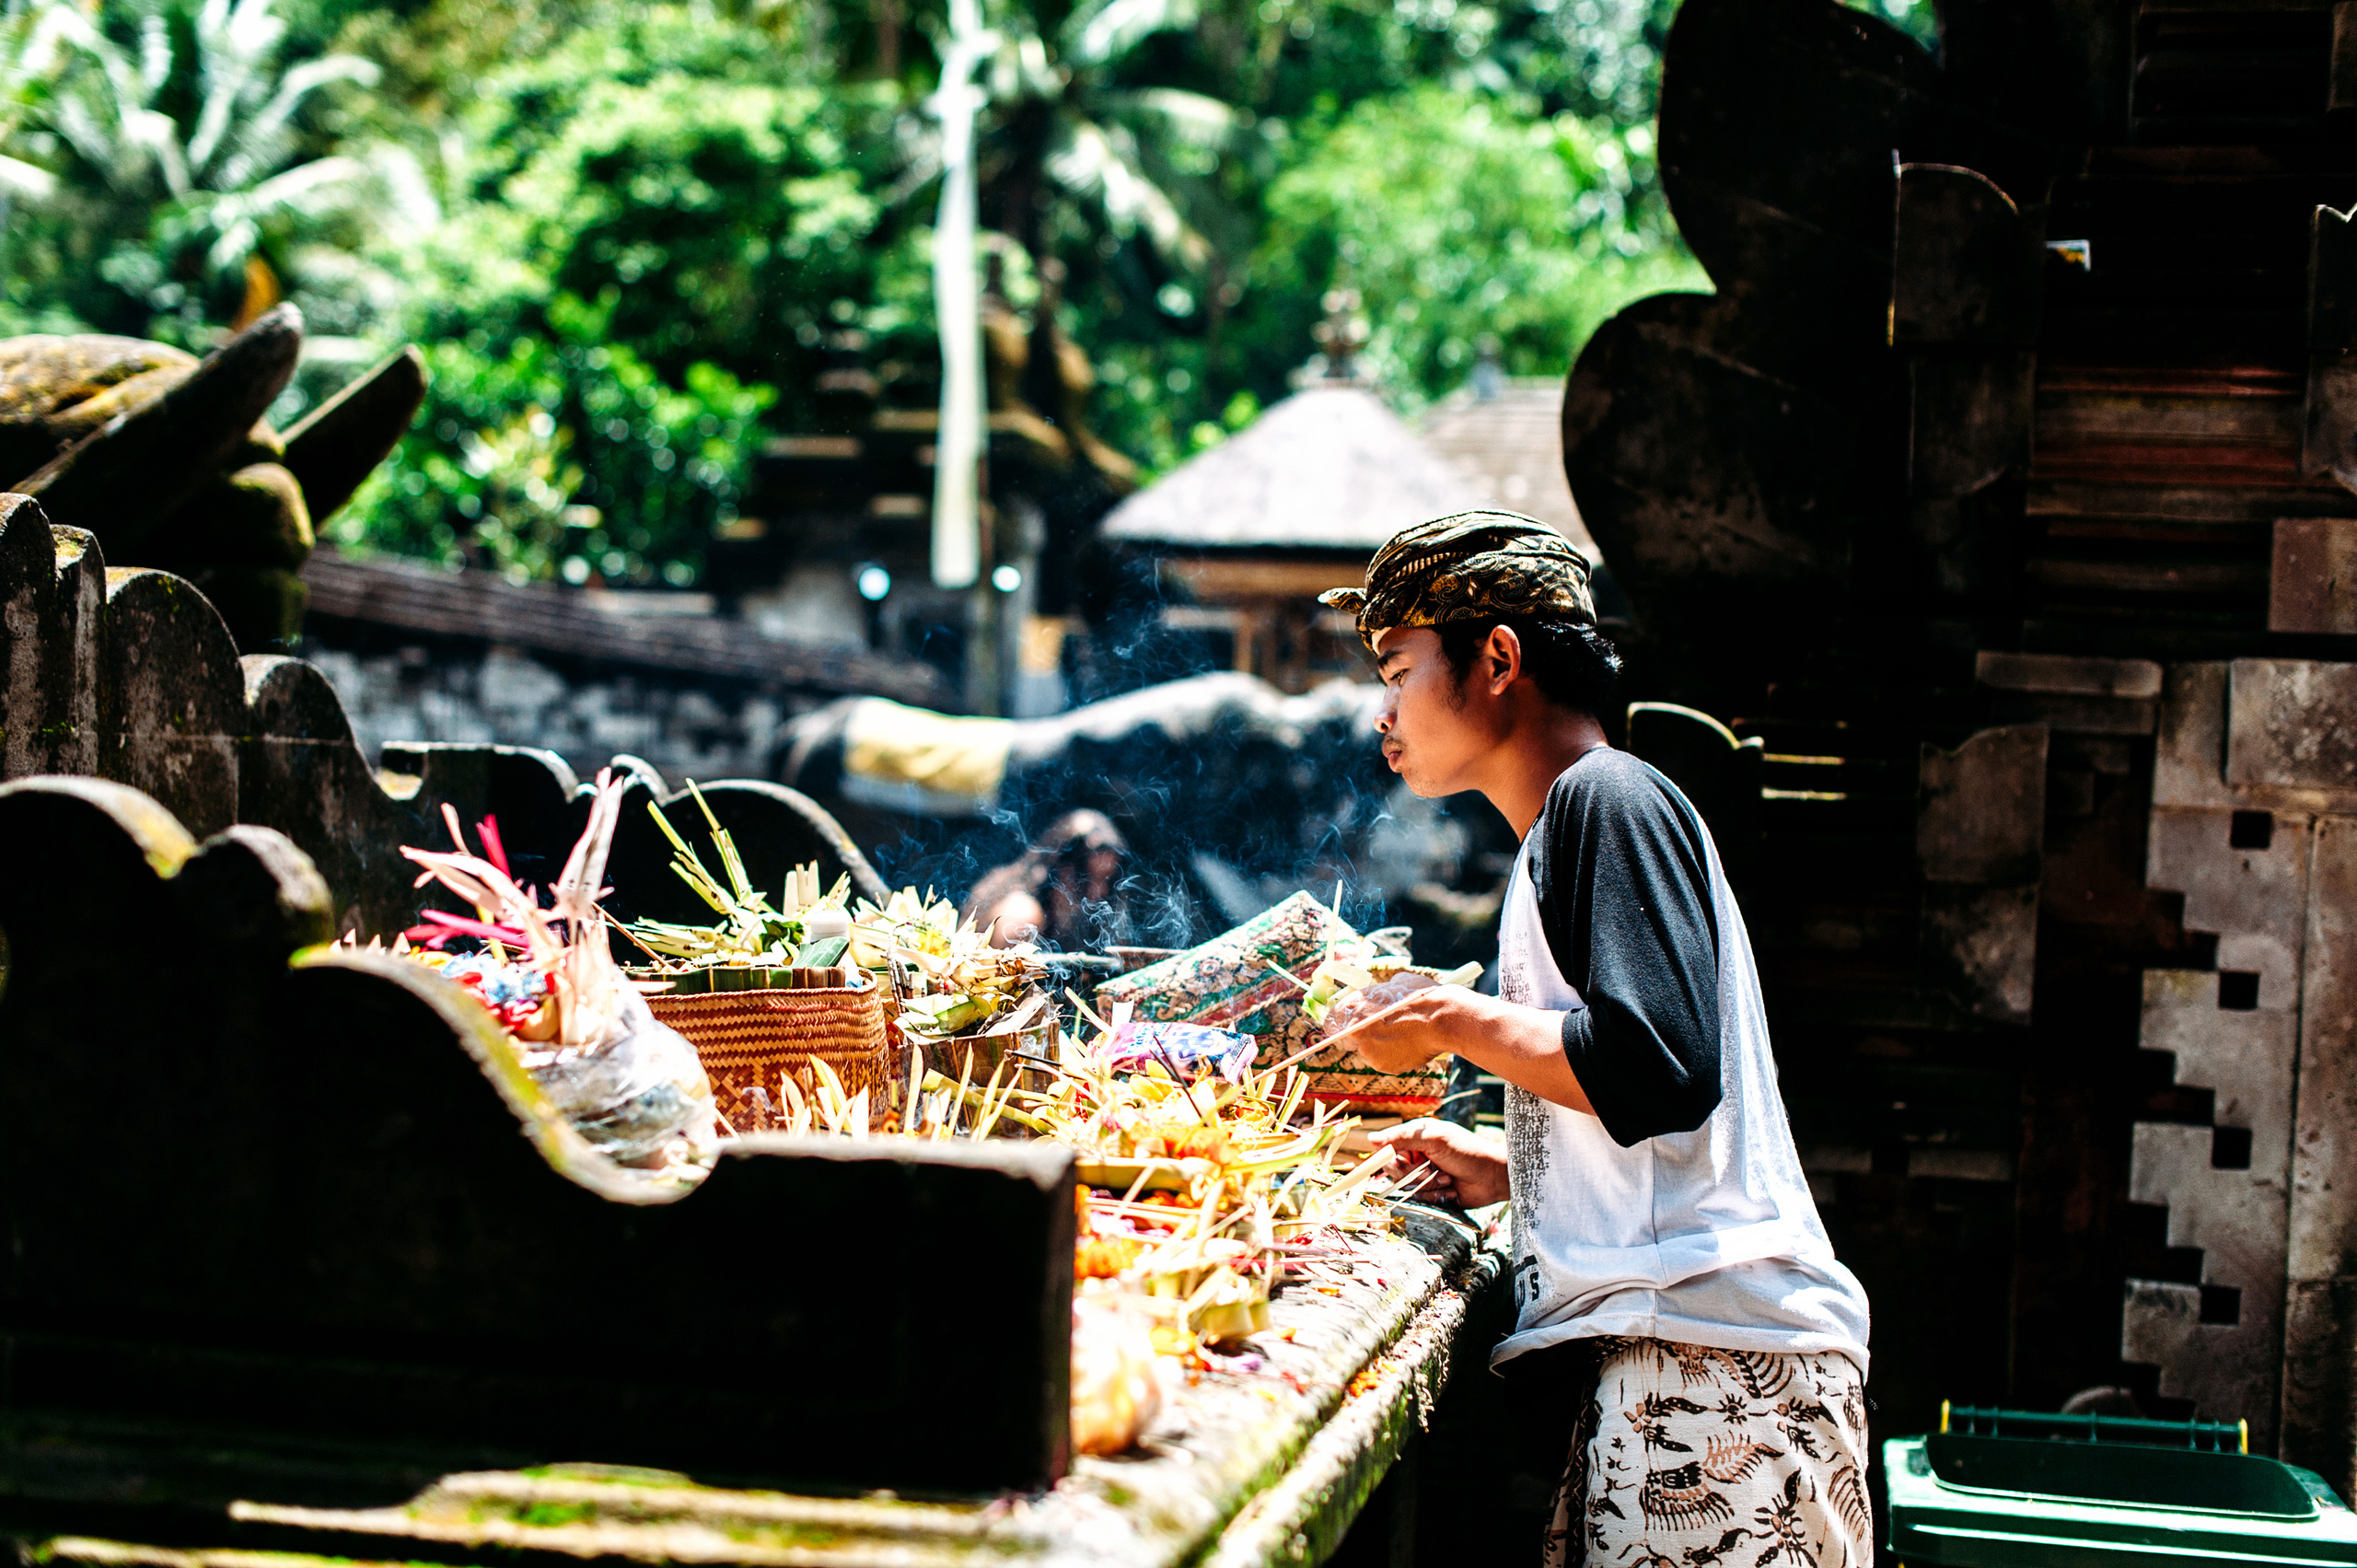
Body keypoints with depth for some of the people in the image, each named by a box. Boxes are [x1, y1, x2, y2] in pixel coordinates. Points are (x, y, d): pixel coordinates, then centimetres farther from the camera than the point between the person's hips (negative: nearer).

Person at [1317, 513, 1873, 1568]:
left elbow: (1656, 1072, -21)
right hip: (1659, 1352, 9)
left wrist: (1458, 1024, -9)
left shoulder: (1607, 799, -7)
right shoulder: (1566, 830, 23)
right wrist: (1506, 1171, 19)